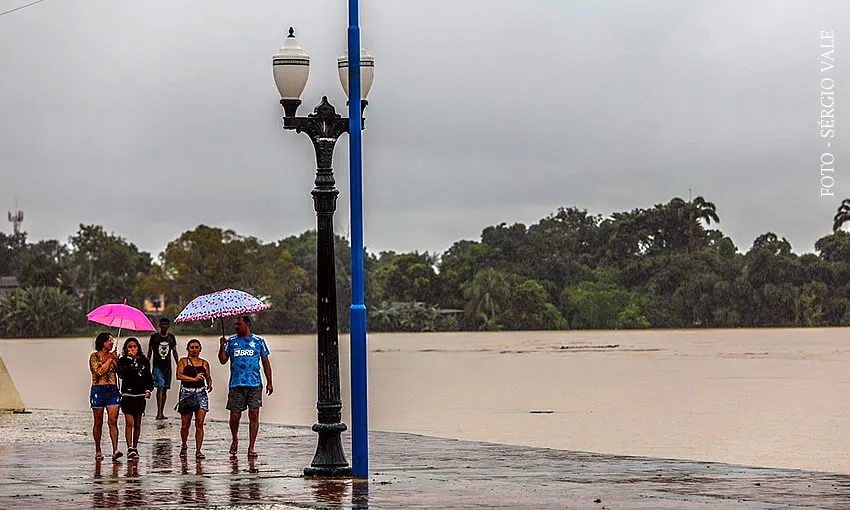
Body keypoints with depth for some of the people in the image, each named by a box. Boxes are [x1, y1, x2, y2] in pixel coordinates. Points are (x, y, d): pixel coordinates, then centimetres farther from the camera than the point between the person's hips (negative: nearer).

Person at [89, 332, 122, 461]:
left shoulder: (112, 355, 12)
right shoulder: (94, 356, -1)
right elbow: (99, 371, -13)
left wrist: (117, 360, -7)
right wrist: (109, 360, -7)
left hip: (112, 390, 3)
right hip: (98, 390, -3)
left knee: (113, 421, -8)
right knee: (98, 423, 4)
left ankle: (115, 450, -15)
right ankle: (98, 451, 13)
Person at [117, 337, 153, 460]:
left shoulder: (144, 361, 8)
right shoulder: (123, 360, 0)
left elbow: (148, 377, 14)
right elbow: (121, 374, -17)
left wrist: (148, 390, 0)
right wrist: (130, 359, -18)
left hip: (140, 395, 3)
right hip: (127, 395, -3)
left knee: (137, 424, 8)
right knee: (129, 422, -11)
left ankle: (135, 448, 16)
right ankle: (130, 449, -12)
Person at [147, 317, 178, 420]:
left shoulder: (171, 337, 10)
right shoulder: (154, 337, 0)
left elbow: (174, 352, 15)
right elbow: (149, 352, 3)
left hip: (167, 366, 4)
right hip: (157, 366, -4)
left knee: (165, 389, 7)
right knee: (160, 387, -16)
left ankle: (161, 412, 14)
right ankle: (159, 412, -22)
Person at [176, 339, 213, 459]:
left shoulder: (204, 363, 12)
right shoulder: (183, 361, 4)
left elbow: (208, 377, 17)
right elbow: (179, 375, -9)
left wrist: (209, 384, -5)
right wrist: (194, 379, -17)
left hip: (201, 393, 1)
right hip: (186, 393, -1)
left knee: (199, 423, -8)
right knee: (185, 424, 5)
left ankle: (198, 450, -7)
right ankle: (184, 446, 29)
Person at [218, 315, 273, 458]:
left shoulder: (258, 341, 7)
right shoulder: (231, 341, 9)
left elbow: (266, 363, 11)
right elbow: (223, 360, 4)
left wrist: (269, 382, 6)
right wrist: (222, 346, -12)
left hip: (255, 384, -1)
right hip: (236, 384, 1)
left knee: (254, 415, -6)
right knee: (235, 416, 2)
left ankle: (251, 447, 0)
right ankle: (235, 440, 29)